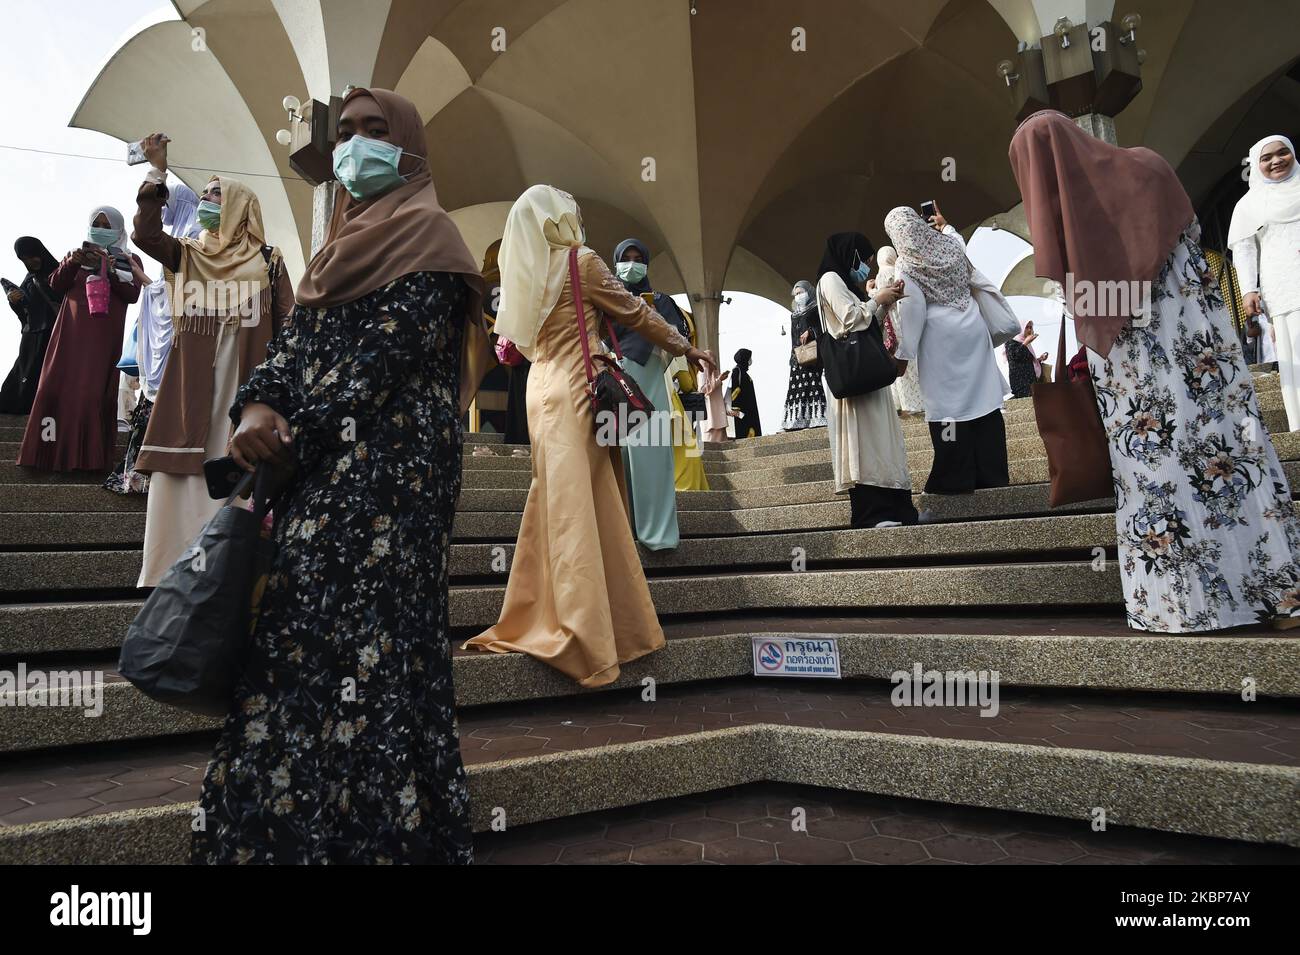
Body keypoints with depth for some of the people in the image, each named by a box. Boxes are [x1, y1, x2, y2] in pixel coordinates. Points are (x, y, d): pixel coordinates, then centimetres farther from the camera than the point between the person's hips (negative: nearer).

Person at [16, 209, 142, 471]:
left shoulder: (129, 260, 11)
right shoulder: (77, 254, 20)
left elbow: (133, 295, -2)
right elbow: (56, 287, 9)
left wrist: (108, 271, -15)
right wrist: (70, 264, -8)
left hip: (105, 336, -3)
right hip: (72, 332, 3)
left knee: (95, 392, -10)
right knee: (60, 387, -5)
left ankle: (88, 456, -9)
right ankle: (53, 450, -2)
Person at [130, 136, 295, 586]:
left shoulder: (268, 261, 8)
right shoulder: (187, 255, 16)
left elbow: (287, 325, 3)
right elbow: (145, 234, -3)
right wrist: (157, 173, -4)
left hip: (246, 384, -2)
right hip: (191, 383, 3)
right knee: (183, 477, -1)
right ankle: (172, 569, 4)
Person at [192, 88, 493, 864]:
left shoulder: (424, 232, -1)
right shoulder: (346, 237, 24)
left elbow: (390, 351, -12)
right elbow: (298, 337, 13)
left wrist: (295, 437, -10)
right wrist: (257, 407, -8)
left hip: (388, 464, -8)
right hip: (324, 469, 8)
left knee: (366, 640, -9)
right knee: (305, 637, 9)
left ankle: (376, 830, 2)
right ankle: (303, 820, 21)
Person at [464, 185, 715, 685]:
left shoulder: (531, 272, 14)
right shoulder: (582, 262, -5)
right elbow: (635, 312, -1)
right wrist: (687, 347, 10)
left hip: (544, 390, 7)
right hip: (573, 394, -7)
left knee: (552, 511, 9)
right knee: (577, 513, -7)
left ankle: (530, 621, 14)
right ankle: (586, 645, -4)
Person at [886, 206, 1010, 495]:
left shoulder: (906, 266, -9)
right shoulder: (949, 244, 7)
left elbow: (911, 311, -15)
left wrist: (904, 354, -11)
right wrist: (945, 225, 48)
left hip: (941, 337, -5)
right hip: (973, 329, 5)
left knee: (949, 401, -1)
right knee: (983, 395, 8)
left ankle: (956, 479, 1)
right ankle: (993, 474, 14)